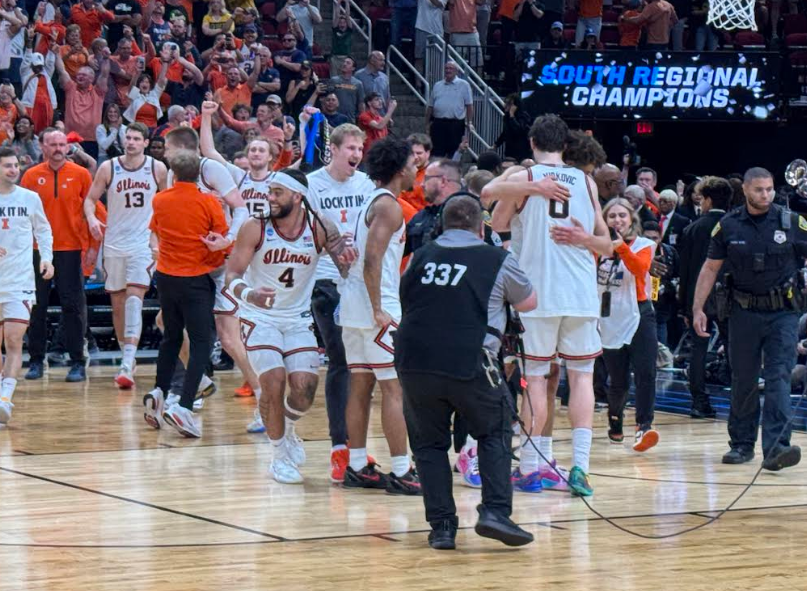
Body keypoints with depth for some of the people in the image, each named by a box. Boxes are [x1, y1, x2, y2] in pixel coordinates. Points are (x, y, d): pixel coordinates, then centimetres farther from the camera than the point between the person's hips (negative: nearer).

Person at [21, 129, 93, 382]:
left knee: (73, 306, -1)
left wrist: (91, 247, -2)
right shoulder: (31, 175, 4)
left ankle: (78, 363, 3)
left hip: (71, 248, -2)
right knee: (37, 306, 6)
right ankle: (36, 361, 14)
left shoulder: (80, 174, 0)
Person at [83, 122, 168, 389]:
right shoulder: (108, 168, -1)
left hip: (144, 242, -2)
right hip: (114, 243, 2)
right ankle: (127, 358, 25)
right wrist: (91, 218, -15)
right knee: (117, 302, 9)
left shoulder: (157, 169, -2)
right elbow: (90, 198, 4)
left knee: (134, 298, -17)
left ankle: (127, 364, -24)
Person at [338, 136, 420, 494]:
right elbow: (372, 258, -23)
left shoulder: (371, 201, 17)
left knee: (361, 385, 11)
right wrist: (378, 310, -23)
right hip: (377, 307, -10)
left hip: (353, 304, 10)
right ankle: (401, 473, -7)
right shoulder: (388, 205, -12)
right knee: (395, 388, -7)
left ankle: (357, 467, 13)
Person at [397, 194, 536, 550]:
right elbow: (528, 303, 21)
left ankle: (441, 526, 9)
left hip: (413, 363, 2)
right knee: (494, 434, 17)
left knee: (428, 442, 16)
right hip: (468, 366, -2)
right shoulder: (497, 260, 5)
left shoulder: (421, 257, 13)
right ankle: (495, 511, 1)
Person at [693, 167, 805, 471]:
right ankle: (742, 443, 20)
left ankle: (776, 447, -20)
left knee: (779, 377, -12)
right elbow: (710, 268, 6)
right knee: (743, 381, 8)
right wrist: (697, 308, 1)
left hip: (783, 312, -1)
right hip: (744, 312, 2)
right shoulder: (728, 226, 0)